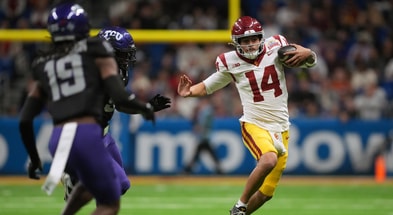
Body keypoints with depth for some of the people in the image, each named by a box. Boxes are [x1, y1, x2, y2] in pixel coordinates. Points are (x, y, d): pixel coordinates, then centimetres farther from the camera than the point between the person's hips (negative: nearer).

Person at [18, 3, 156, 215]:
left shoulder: (44, 65, 19)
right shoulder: (96, 51, 7)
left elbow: (25, 120, 16)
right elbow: (119, 96, -4)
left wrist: (34, 158, 27)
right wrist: (145, 107, 15)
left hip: (57, 140, 5)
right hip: (86, 135, -5)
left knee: (92, 180, 34)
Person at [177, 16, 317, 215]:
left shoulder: (275, 48, -3)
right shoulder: (230, 62, -5)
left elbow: (311, 61, 2)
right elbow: (207, 86, 5)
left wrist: (306, 53, -22)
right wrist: (189, 92, -16)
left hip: (281, 129, 4)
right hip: (254, 125, -4)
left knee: (267, 191, 7)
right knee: (269, 160, -35)